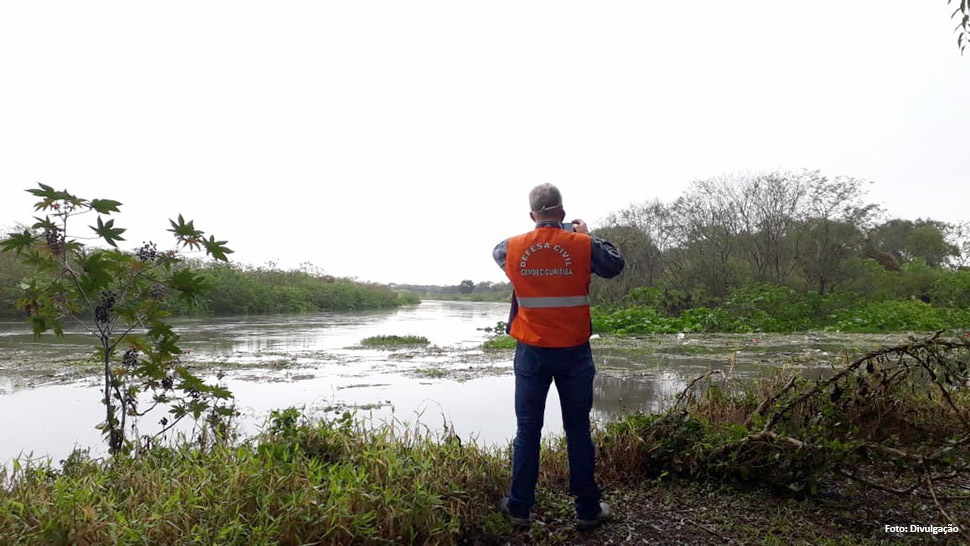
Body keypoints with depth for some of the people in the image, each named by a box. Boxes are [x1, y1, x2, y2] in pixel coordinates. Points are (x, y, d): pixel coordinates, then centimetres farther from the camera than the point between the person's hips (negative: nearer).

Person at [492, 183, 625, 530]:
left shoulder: (514, 248, -4)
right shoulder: (582, 245, -8)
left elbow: (497, 253, 20)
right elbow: (616, 265, 9)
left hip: (531, 352, 1)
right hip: (573, 352, -1)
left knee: (527, 429, 11)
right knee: (578, 430, 9)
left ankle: (519, 507, 19)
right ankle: (587, 510, 19)